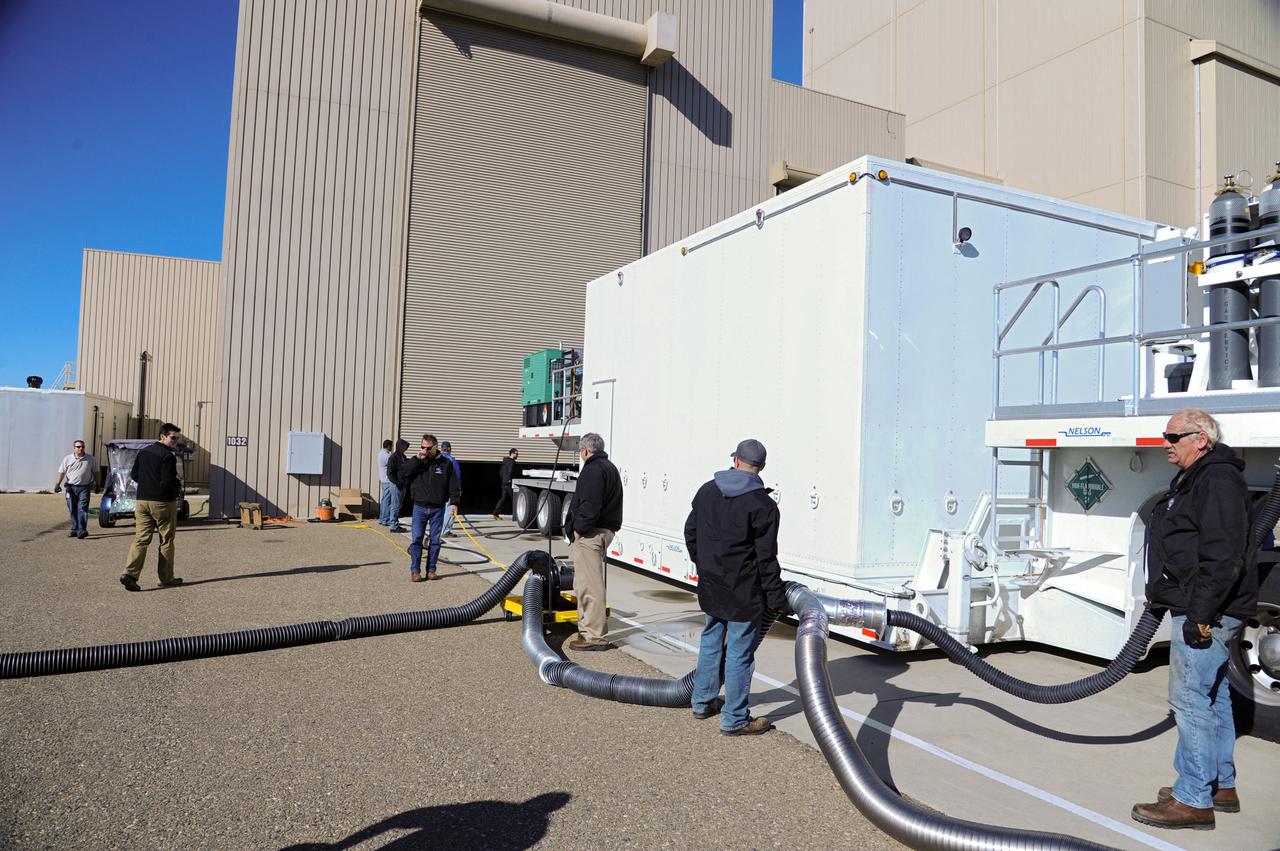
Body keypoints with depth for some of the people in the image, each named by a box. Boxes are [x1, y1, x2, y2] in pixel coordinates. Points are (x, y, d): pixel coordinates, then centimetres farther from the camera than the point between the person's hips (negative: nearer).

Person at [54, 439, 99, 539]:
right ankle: (74, 529, 16)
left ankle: (82, 530, -17)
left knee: (82, 508, -12)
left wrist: (96, 484, 15)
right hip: (71, 487, 2)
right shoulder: (68, 459, 6)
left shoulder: (90, 459, 6)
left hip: (84, 487, -2)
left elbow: (95, 472, 15)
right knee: (72, 510, 7)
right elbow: (62, 472, 8)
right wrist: (58, 484, -3)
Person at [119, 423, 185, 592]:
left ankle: (129, 573, -10)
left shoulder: (143, 452, 11)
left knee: (141, 538, 5)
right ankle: (166, 578, 11)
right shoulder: (168, 456, -15)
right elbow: (168, 482, -20)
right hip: (163, 502, -6)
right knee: (166, 540, 5)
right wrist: (178, 488, -1)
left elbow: (134, 475, 15)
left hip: (142, 500, 6)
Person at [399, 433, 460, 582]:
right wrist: (417, 459, -16)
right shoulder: (416, 462, 4)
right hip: (420, 507, 0)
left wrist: (454, 502, -6)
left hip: (438, 508, 0)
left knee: (435, 540, 6)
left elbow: (453, 484, 3)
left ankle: (431, 570, 15)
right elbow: (402, 474, -11)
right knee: (417, 539, -2)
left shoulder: (445, 463, 1)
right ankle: (415, 570, 4)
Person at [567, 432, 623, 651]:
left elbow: (590, 505, -23)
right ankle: (589, 629, 27)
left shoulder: (593, 469, -13)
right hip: (606, 530, 11)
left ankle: (594, 636, -4)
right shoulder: (610, 467, 20)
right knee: (586, 583, 19)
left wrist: (579, 529, -13)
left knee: (589, 584, -7)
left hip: (590, 534, -11)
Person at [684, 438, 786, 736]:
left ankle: (703, 701, 34)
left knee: (710, 641, 21)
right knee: (739, 652, 2)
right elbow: (766, 558, -15)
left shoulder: (707, 491, 4)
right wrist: (777, 598, -7)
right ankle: (734, 719, 11)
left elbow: (690, 533, 12)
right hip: (743, 592, -6)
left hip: (710, 586, 6)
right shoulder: (762, 505, -15)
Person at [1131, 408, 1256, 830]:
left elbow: (1223, 557, -25)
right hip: (1203, 611, 11)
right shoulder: (1193, 480, 17)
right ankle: (1221, 786, 30)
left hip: (1206, 612, -11)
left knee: (1191, 698, -8)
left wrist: (1200, 614, -25)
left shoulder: (1218, 480, -17)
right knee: (1213, 696, 18)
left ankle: (1193, 800, 0)